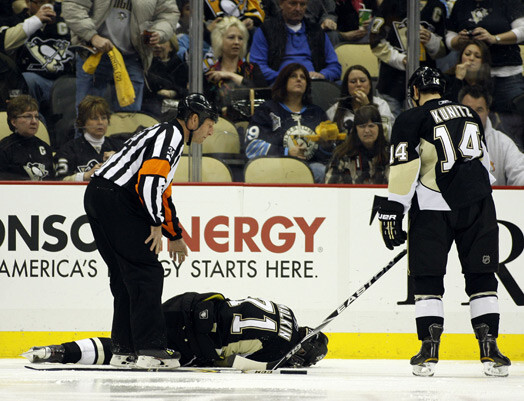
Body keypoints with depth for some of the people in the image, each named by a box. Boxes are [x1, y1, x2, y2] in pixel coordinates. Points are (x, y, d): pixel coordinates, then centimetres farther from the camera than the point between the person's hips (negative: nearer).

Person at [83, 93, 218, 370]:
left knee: (125, 276, 14)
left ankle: (124, 349, 16)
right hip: (116, 199, -10)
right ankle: (150, 348, -12)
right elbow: (150, 179, -22)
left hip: (97, 198, 10)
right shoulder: (171, 135, -8)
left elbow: (162, 190, 34)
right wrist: (156, 224, -15)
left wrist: (174, 235, 39)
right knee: (146, 273, -9)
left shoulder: (166, 135, 25)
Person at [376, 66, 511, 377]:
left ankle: (430, 350, -4)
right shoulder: (471, 115, 18)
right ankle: (489, 349, -1)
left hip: (434, 207, -3)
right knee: (482, 278, 7)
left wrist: (392, 211, -7)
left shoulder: (412, 120, 1)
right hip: (478, 205, 4)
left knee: (428, 279, 4)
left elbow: (404, 168, -8)